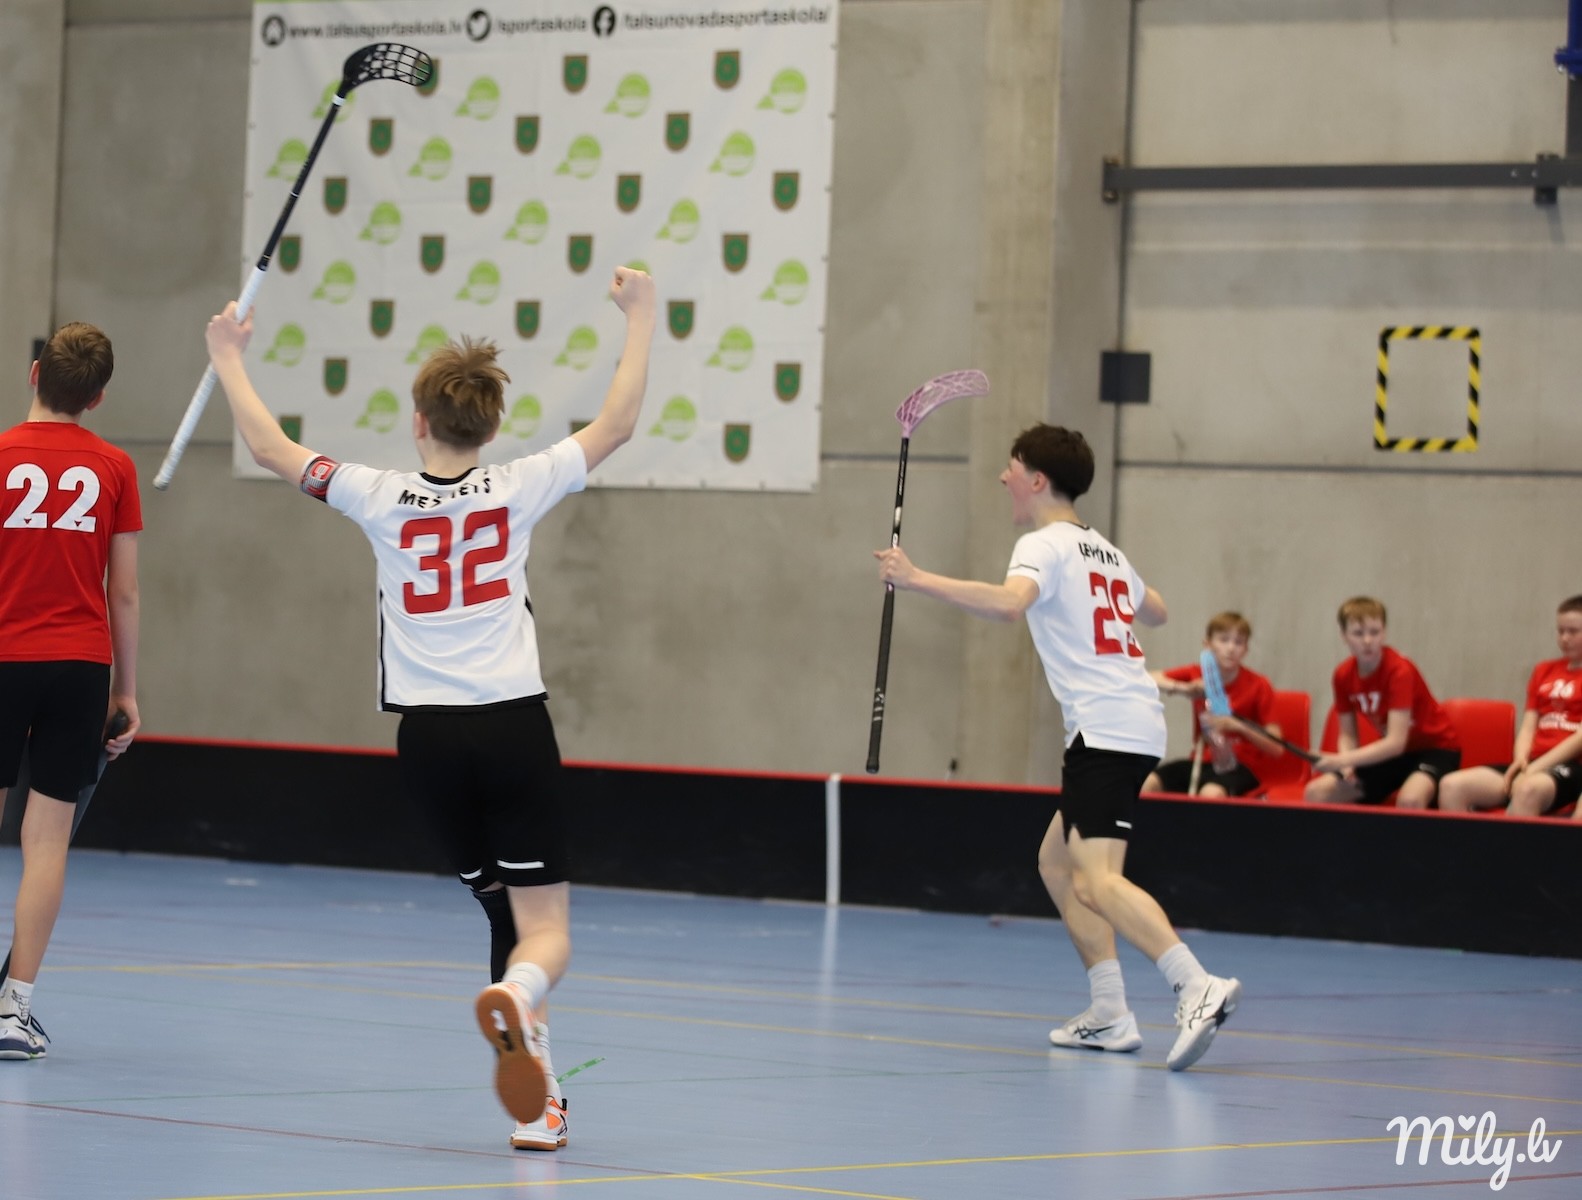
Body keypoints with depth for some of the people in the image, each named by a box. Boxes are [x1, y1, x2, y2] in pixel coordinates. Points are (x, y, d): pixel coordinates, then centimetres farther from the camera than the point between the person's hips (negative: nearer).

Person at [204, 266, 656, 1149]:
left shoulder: (384, 500, -2)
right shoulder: (517, 490, -3)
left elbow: (272, 448, 9)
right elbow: (617, 424, 7)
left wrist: (231, 360, 23)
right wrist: (641, 317, 16)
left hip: (429, 735, 2)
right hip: (514, 727, -2)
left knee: (507, 912, 16)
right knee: (544, 927, -3)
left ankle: (537, 1100, 9)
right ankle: (517, 993, -39)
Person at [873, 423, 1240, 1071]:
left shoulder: (1045, 545, -6)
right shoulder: (1103, 550, 21)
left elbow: (1009, 603, -28)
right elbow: (1155, 611, 38)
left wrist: (918, 579, -29)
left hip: (1107, 728, -10)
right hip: (1133, 724, 10)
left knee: (1096, 880, -20)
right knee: (1056, 862, 17)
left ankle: (1198, 987, -35)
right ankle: (1110, 1016, 12)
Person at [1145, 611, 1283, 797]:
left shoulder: (1258, 686, -5)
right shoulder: (1197, 674, 5)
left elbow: (1276, 747, -10)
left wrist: (1239, 727, -25)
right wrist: (1185, 689, -21)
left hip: (1239, 767, -4)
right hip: (1201, 761, 4)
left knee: (1211, 793, -39)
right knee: (1146, 784, -25)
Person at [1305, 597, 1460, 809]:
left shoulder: (1399, 670, -26)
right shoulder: (1343, 676, -7)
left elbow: (1396, 742, -32)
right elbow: (1348, 736, 3)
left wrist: (1342, 760, -39)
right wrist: (1347, 765, -20)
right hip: (1391, 753, 7)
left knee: (1410, 800, -39)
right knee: (1316, 794, -6)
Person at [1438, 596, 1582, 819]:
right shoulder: (1544, 671, 22)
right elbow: (1528, 727, 15)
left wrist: (1536, 767, -14)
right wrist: (1521, 761, -7)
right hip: (1533, 764, 6)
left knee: (1528, 789, -43)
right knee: (1452, 785, -19)